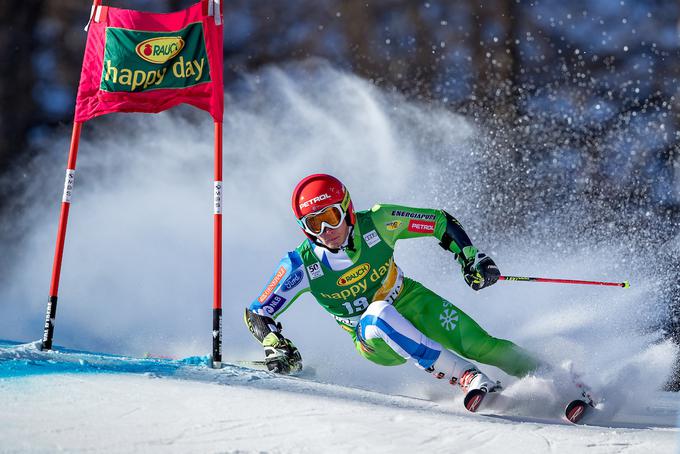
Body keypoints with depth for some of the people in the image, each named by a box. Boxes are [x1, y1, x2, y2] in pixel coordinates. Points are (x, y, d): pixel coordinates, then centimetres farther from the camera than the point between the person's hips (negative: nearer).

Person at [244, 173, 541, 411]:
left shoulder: (377, 223, -19)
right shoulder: (302, 264, -19)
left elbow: (442, 222, -7)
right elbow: (257, 314, -12)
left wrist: (471, 257, -16)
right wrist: (275, 346, -30)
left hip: (411, 303, 2)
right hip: (375, 339, -2)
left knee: (478, 345, -14)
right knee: (379, 315, -36)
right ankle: (471, 380, -40)